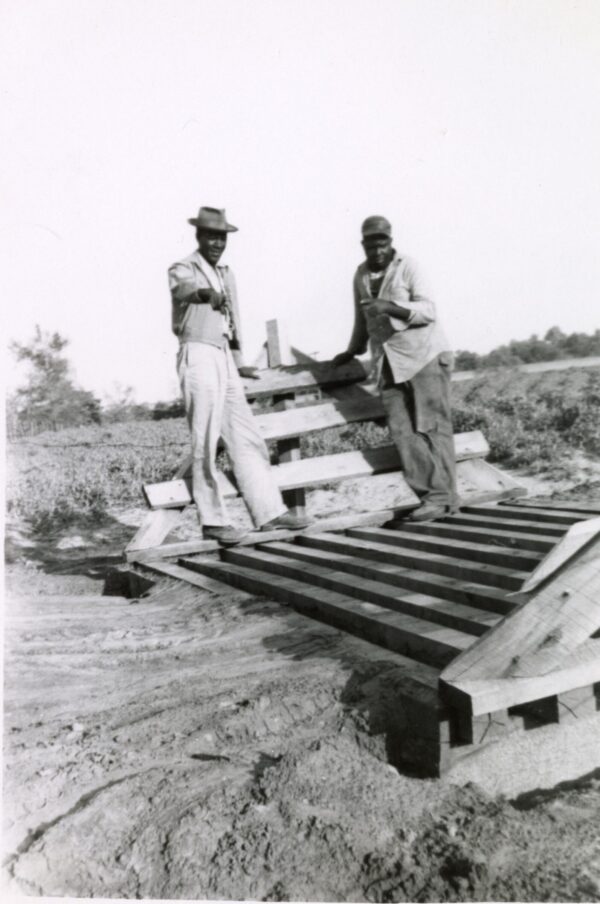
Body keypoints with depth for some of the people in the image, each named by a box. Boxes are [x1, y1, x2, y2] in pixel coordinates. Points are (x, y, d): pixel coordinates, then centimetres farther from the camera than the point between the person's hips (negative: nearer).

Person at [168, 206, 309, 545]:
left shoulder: (227, 275, 21)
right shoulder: (183, 270, -2)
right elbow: (185, 287, -26)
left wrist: (239, 362, 27)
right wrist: (206, 293, -48)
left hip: (225, 361, 8)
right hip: (199, 358, -7)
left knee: (247, 438, 7)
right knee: (206, 443, -5)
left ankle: (270, 511, 12)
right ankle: (213, 520, 3)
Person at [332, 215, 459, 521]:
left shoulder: (406, 267, 0)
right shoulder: (361, 275, 16)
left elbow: (428, 310, -9)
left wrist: (391, 307, -22)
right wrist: (352, 351, 34)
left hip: (424, 355, -5)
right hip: (388, 363, 5)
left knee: (432, 426, -8)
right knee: (401, 430, -8)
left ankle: (441, 497, -5)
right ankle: (431, 493, -6)